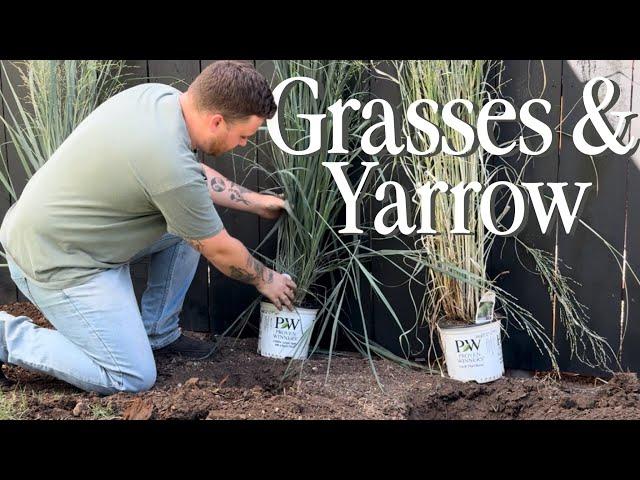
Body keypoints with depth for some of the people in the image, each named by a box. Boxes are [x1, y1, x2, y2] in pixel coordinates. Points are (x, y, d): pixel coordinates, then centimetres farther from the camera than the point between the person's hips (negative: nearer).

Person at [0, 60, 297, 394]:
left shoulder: (157, 94, -5)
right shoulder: (173, 168, -30)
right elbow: (220, 251, -13)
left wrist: (256, 202, 14)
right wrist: (265, 280, 5)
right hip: (56, 263, -9)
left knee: (192, 221, 7)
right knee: (133, 379, -7)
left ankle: (158, 334, 18)